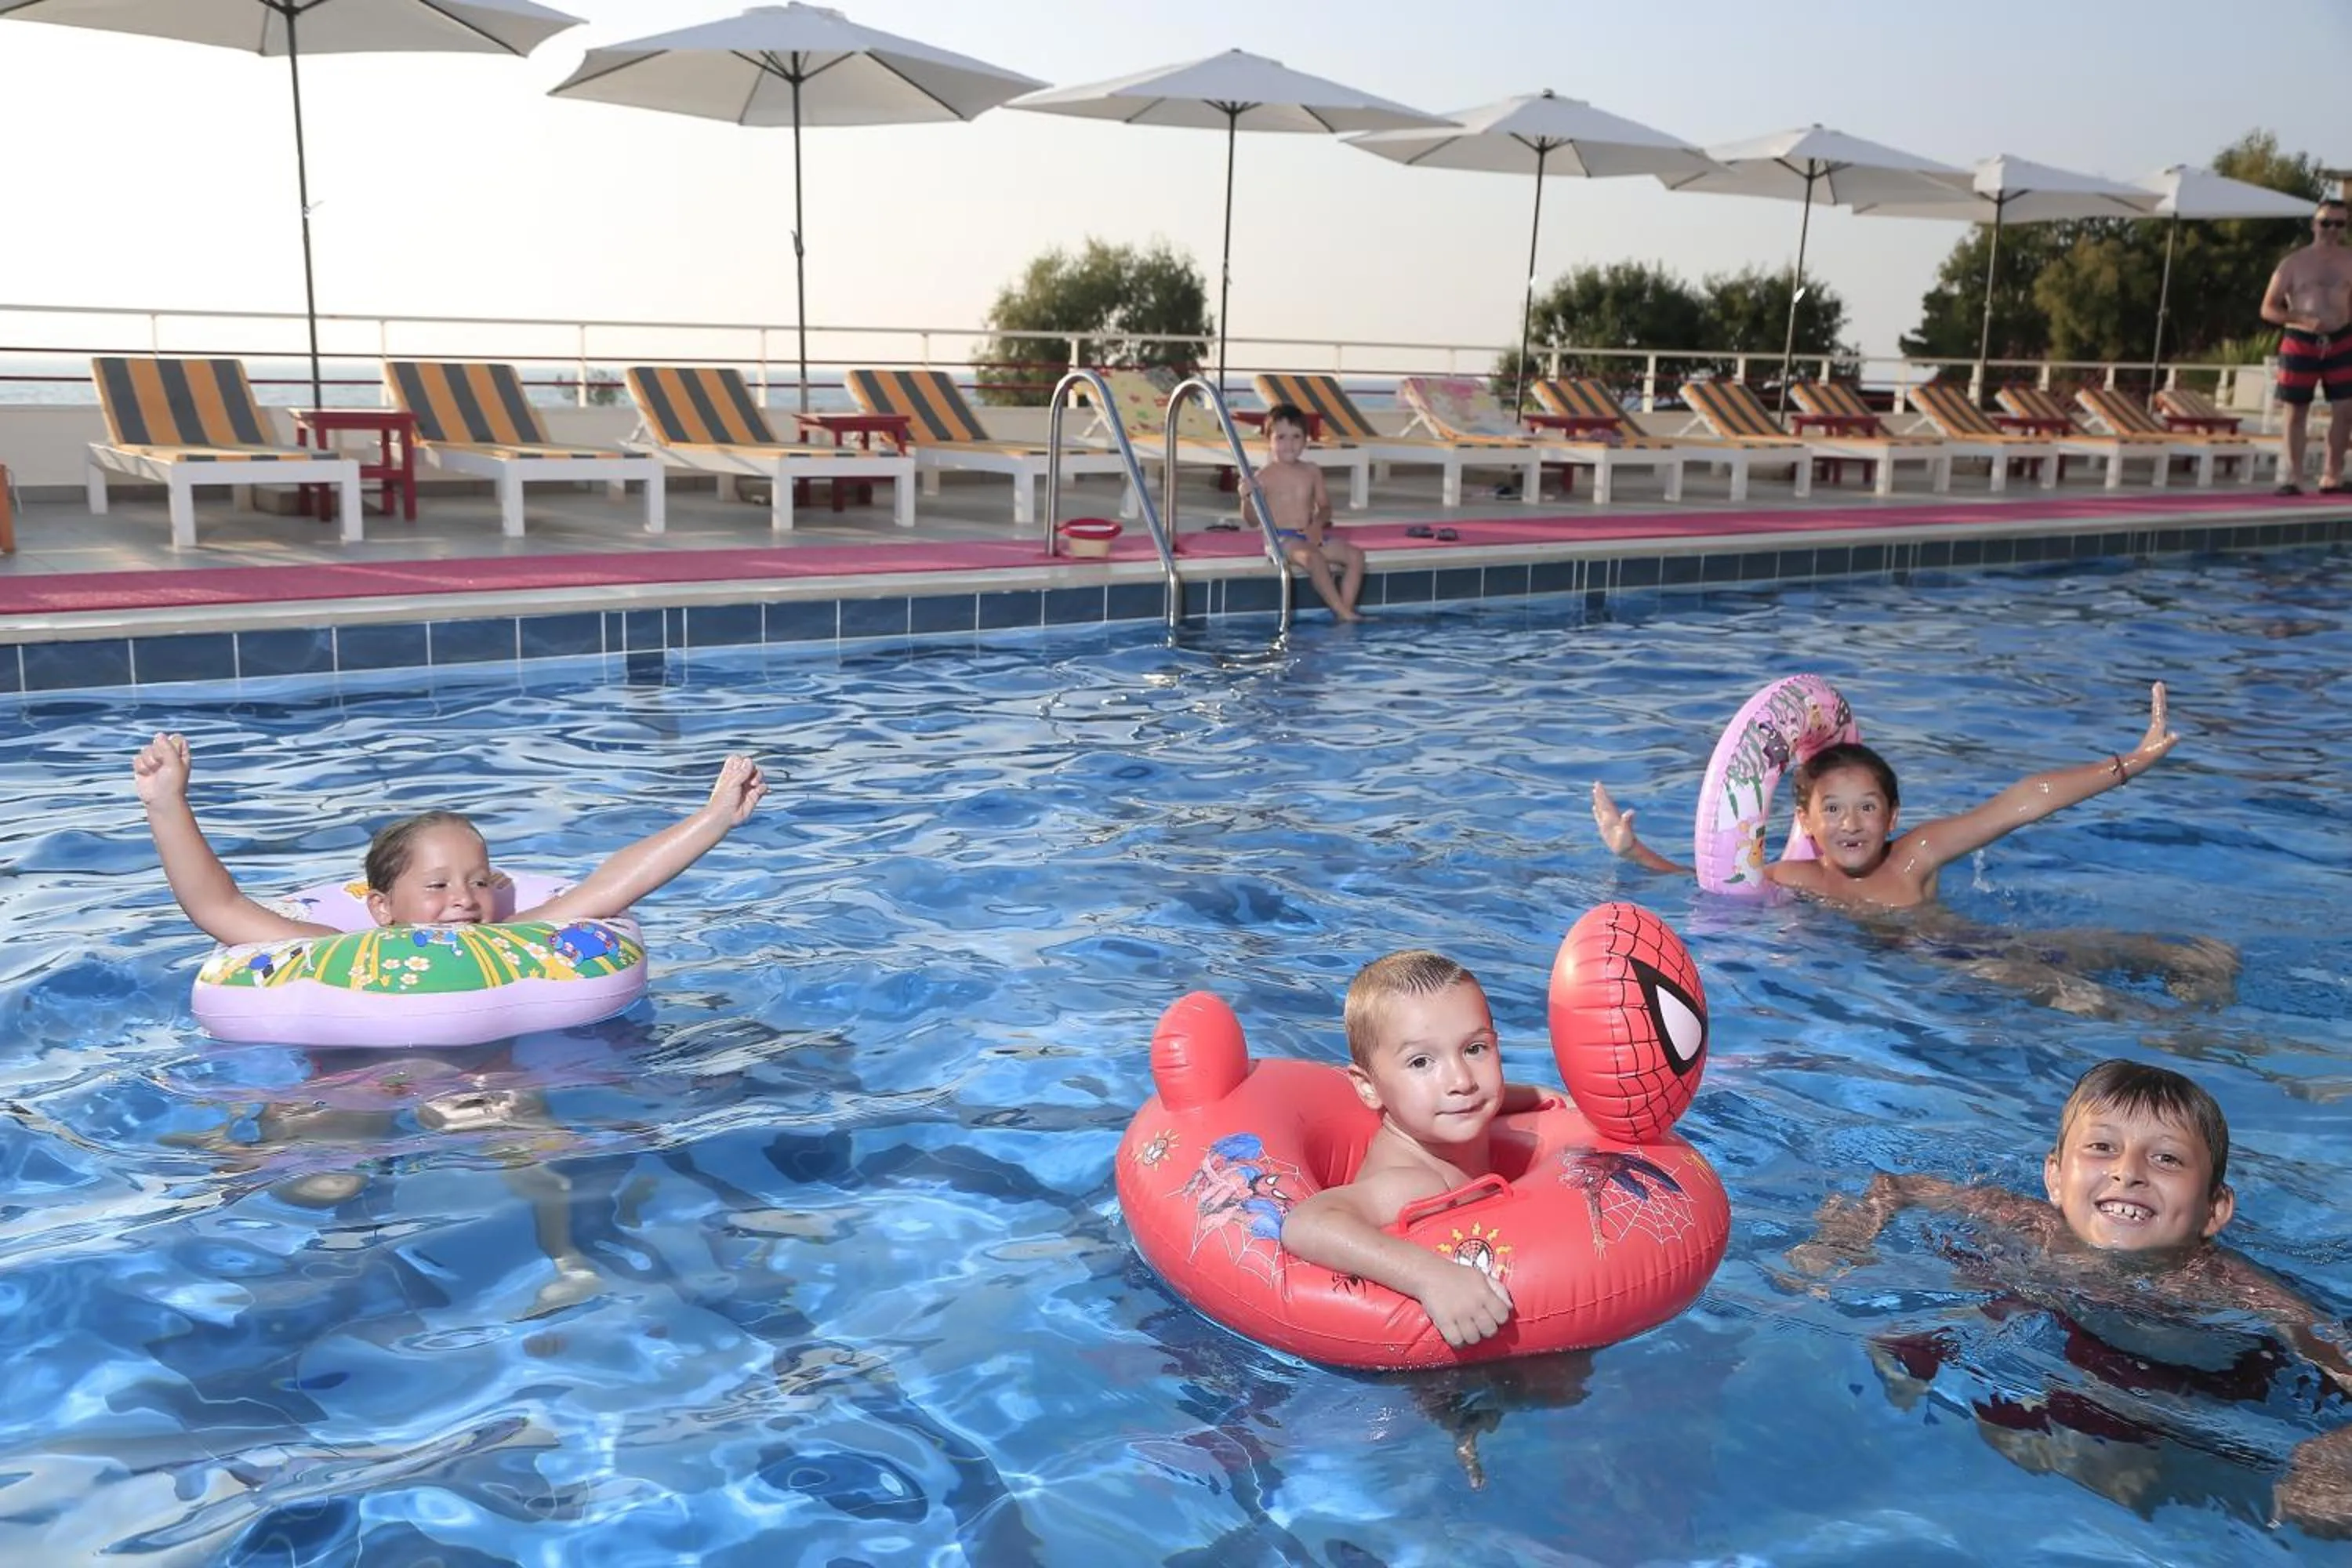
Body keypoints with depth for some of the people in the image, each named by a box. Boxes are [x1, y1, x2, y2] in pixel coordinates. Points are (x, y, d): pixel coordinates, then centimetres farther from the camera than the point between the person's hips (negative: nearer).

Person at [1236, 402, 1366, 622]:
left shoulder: (1312, 472, 11)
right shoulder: (1265, 477, -4)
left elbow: (1325, 507, 17)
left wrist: (1318, 524, -5)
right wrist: (1246, 498, -26)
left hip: (1311, 535, 6)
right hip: (1282, 538, -6)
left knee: (1355, 555, -10)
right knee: (1314, 558, -35)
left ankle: (1347, 610, -15)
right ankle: (1342, 613, -31)